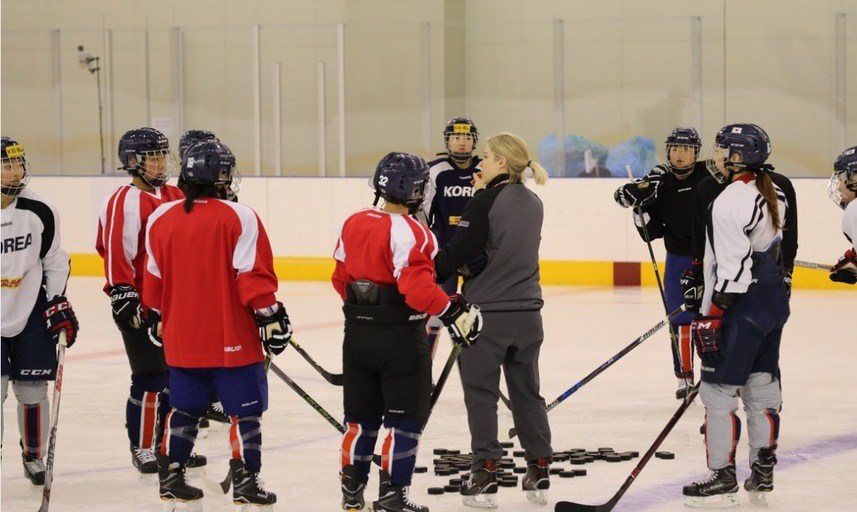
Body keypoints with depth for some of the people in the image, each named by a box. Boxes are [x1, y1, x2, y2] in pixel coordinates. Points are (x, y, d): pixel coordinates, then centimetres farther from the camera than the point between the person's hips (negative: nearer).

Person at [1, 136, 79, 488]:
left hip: (32, 314, 2)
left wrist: (58, 304, 1)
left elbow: (55, 261, 6)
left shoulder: (39, 212, -5)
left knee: (32, 390, 5)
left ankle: (34, 457, 23)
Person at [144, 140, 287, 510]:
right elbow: (253, 276, -15)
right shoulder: (239, 218, -13)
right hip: (232, 337, -5)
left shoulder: (160, 219, 2)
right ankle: (245, 482, 3)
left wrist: (157, 319, 23)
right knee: (245, 409, 4)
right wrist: (270, 316, -7)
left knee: (185, 406, 18)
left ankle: (171, 475, 21)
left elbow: (154, 279, 10)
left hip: (182, 337, 5)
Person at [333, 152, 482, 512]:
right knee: (405, 418, 3)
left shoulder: (353, 224, 4)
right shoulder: (410, 233, -18)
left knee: (362, 416, 17)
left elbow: (341, 278, 14)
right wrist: (453, 310, -19)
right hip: (401, 337, -7)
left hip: (358, 333, 7)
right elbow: (417, 288, -27)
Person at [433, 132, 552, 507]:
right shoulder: (533, 204, 7)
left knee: (481, 392, 4)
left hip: (486, 312, -6)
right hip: (526, 311, 6)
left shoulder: (487, 201, -14)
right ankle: (539, 472, 17)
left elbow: (458, 254, -18)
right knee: (527, 391, 16)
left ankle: (485, 475, 2)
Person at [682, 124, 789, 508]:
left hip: (742, 310, -9)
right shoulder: (773, 194, 9)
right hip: (774, 303, 10)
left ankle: (722, 478, -1)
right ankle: (762, 474, 19)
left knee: (718, 391, -3)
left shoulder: (729, 203, -19)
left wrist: (712, 318, -18)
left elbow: (733, 269, -22)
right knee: (763, 386, 14)